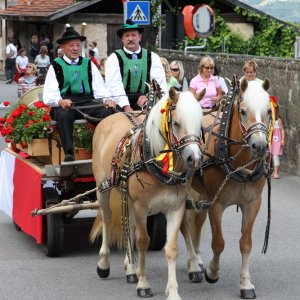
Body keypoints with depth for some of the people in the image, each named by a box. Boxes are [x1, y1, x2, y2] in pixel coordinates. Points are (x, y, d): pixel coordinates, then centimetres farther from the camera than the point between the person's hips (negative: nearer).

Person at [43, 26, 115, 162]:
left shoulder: (89, 64, 23)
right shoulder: (56, 67, 13)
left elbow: (100, 88, 14)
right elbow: (49, 96, 2)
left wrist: (107, 100, -9)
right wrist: (60, 101, -21)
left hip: (88, 103, 2)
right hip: (65, 105, -2)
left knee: (108, 113, -30)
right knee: (63, 115, -38)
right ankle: (69, 154, -40)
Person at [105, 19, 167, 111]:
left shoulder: (153, 57, 13)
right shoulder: (114, 58, 6)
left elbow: (160, 82, 2)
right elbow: (114, 85, -6)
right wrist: (126, 107, -20)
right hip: (122, 105, -2)